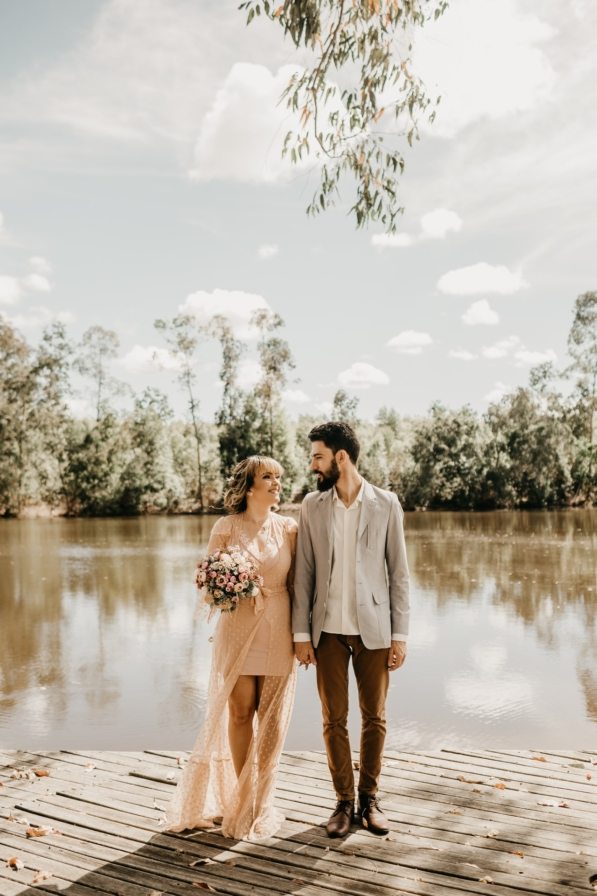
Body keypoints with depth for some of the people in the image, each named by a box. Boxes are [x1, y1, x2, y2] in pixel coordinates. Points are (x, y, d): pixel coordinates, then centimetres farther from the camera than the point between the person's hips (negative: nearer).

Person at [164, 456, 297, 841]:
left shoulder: (289, 528, 2)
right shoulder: (226, 528, -3)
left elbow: (297, 583, 5)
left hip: (278, 631, 2)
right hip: (238, 628, -1)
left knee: (272, 717, 6)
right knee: (240, 713, 6)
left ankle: (260, 802, 21)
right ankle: (243, 800, 22)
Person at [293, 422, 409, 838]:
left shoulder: (386, 504, -3)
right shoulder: (312, 505, 2)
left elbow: (399, 572, -1)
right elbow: (304, 573, 3)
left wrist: (400, 634, -4)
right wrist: (302, 633, -1)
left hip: (373, 629, -1)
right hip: (329, 630, 1)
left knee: (375, 717, 9)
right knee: (334, 719, 7)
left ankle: (369, 798, 27)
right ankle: (344, 801, 23)